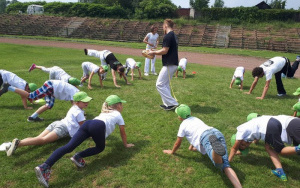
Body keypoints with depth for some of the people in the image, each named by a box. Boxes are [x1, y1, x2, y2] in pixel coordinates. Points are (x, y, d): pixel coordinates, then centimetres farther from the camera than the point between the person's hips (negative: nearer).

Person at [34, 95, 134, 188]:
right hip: (98, 126, -5)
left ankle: (45, 166, -24)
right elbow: (122, 132, 31)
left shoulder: (104, 112, 42)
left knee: (68, 147, -8)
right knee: (100, 148, 18)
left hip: (87, 123, 5)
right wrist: (126, 144, 46)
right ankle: (78, 156, -4)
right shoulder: (118, 114, 27)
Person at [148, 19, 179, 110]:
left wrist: (154, 52, -6)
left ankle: (172, 103, -3)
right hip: (173, 63, 10)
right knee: (165, 84, 18)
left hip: (169, 64, -10)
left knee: (160, 84, -5)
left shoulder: (168, 36, -15)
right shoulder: (174, 36, 16)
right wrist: (156, 52, 21)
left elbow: (165, 51, -20)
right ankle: (168, 103, 22)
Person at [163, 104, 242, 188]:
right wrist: (191, 147, 68)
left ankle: (215, 145, -64)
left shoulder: (183, 125, 20)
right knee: (225, 166, -9)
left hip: (206, 137, -6)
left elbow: (178, 143, 28)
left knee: (219, 164, -31)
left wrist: (172, 152, 47)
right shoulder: (196, 119, 38)